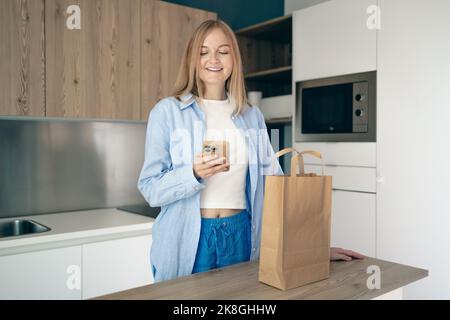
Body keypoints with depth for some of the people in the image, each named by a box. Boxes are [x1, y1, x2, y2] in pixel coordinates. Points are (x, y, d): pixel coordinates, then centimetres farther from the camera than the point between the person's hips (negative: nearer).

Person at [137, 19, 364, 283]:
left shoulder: (252, 115, 6)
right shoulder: (168, 111, -4)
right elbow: (150, 188, -6)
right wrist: (195, 174, -25)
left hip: (240, 235, 3)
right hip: (186, 239, -3)